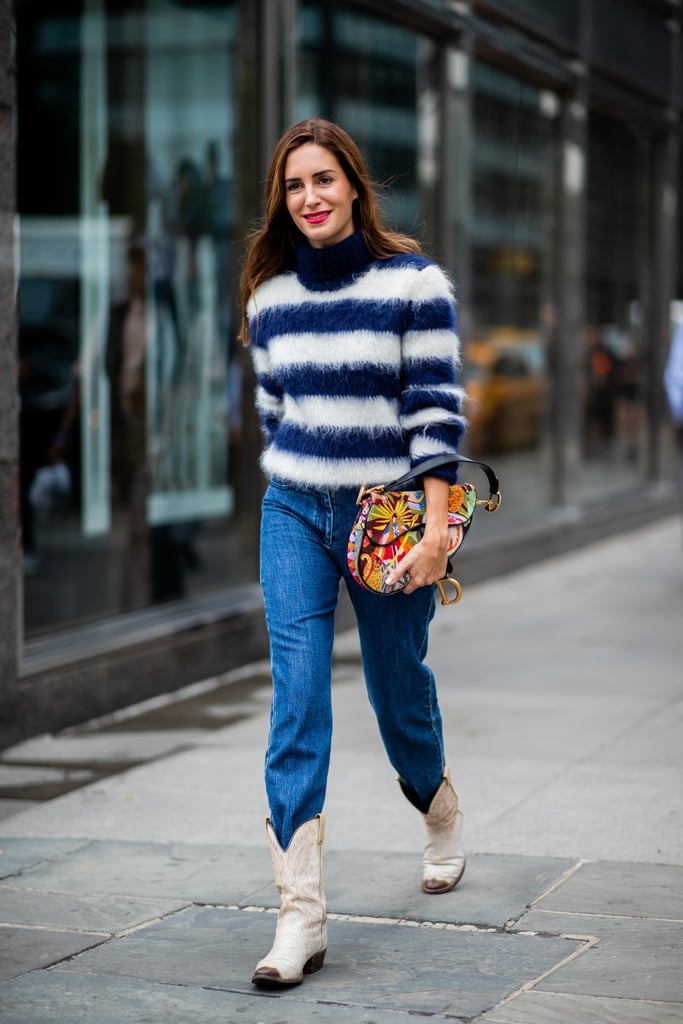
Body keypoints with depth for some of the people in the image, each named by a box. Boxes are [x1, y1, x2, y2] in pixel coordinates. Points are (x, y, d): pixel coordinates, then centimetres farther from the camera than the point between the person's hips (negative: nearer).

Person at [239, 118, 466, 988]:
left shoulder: (415, 282, -7)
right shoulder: (270, 295, 5)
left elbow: (437, 410, -11)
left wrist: (437, 525, -17)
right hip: (293, 513, 3)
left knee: (396, 683, 11)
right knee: (297, 694, -10)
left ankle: (442, 816, 46)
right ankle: (301, 914, -13)